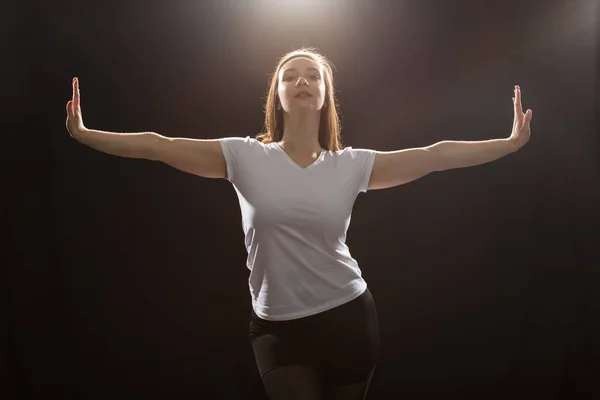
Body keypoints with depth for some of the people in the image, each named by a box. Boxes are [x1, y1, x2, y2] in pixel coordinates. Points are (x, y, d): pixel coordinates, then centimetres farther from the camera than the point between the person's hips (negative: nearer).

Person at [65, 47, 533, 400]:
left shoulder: (352, 165, -2)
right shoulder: (246, 156, -5)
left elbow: (436, 155, -3)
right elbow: (156, 146, -6)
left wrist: (511, 142, -4)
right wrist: (84, 134, -9)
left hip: (349, 318, 2)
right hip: (278, 327, -1)